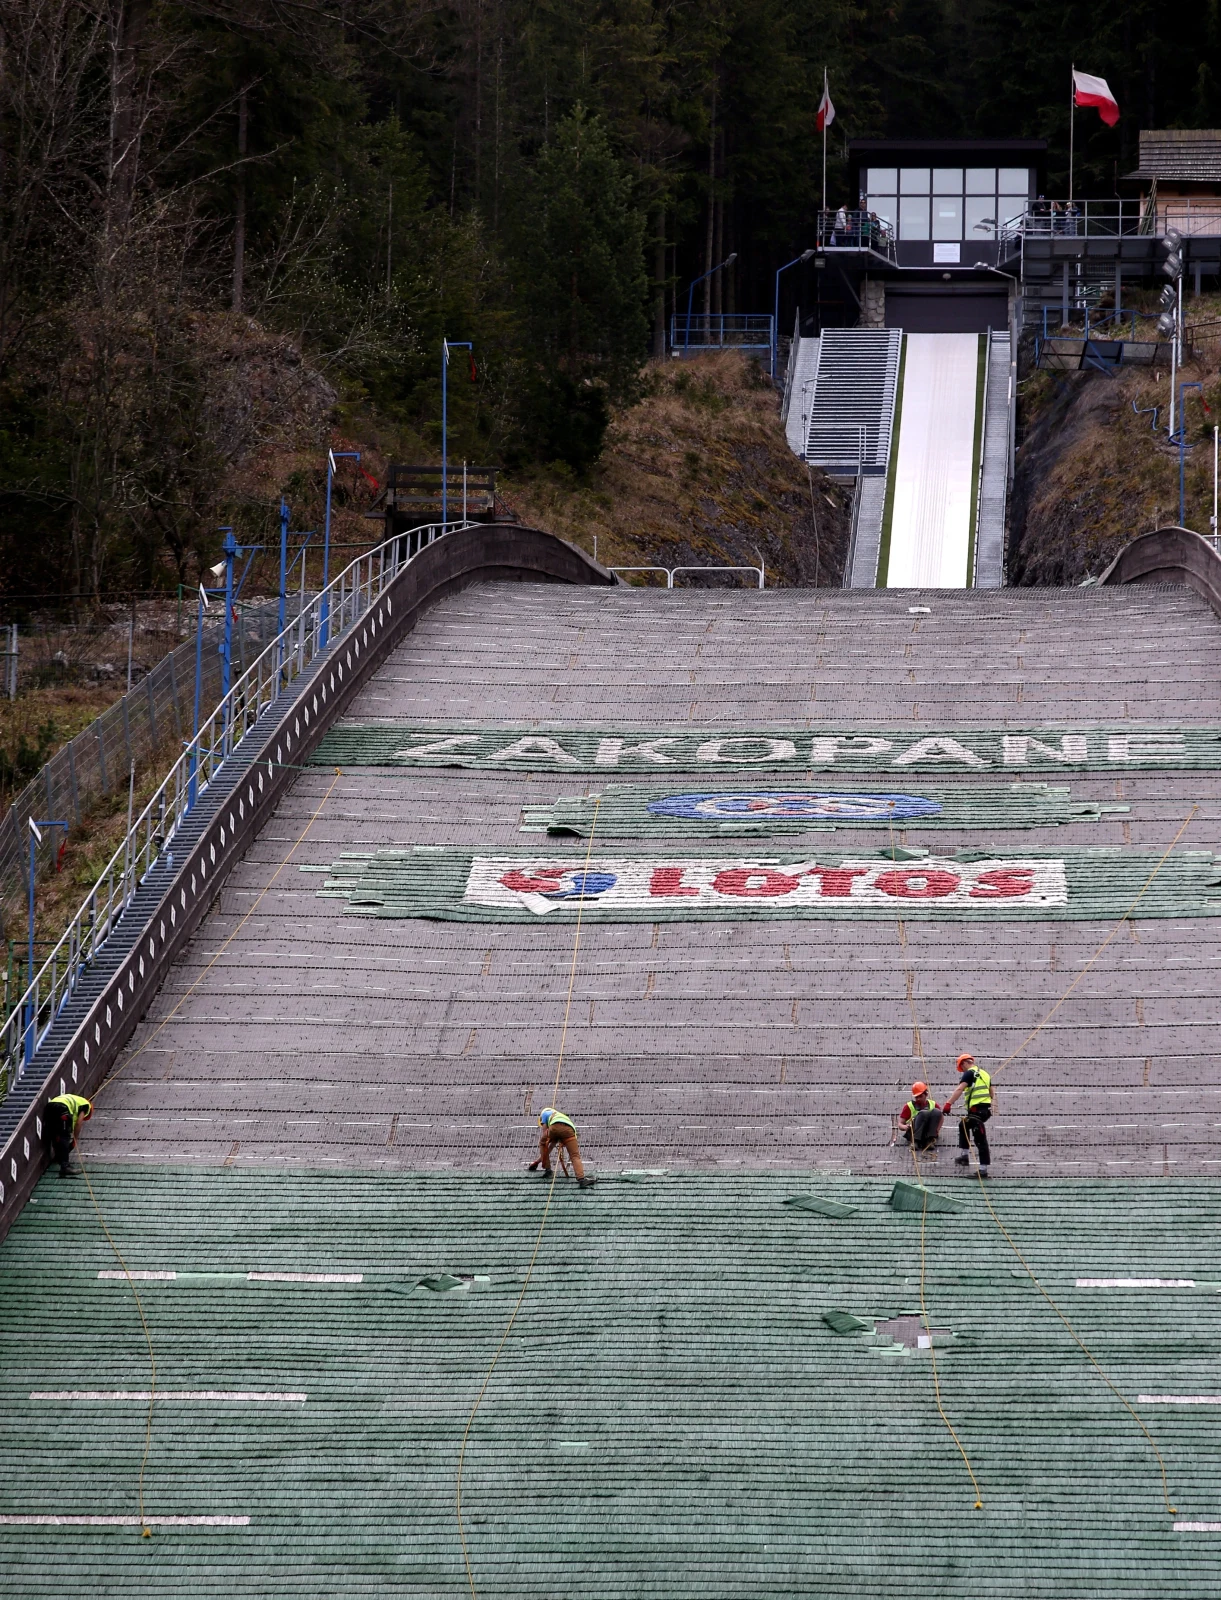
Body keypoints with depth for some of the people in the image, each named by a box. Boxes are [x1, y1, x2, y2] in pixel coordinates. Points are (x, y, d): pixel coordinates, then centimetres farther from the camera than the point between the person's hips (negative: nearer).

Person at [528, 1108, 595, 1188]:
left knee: (542, 1143, 28)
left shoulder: (545, 1113, 34)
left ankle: (547, 1169, 25)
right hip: (569, 1129, 3)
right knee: (575, 1156, -4)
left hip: (556, 1127, -3)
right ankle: (581, 1179, -24)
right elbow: (553, 1143, 47)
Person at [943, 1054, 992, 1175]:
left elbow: (959, 1089, -21)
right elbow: (991, 1093, 31)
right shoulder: (984, 1074, 19)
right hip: (986, 1108, 9)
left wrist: (948, 1104, -28)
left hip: (977, 1110, -9)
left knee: (980, 1139, -10)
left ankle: (983, 1169, -13)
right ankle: (965, 1155, 32)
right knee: (963, 1124, 30)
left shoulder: (969, 1073, -7)